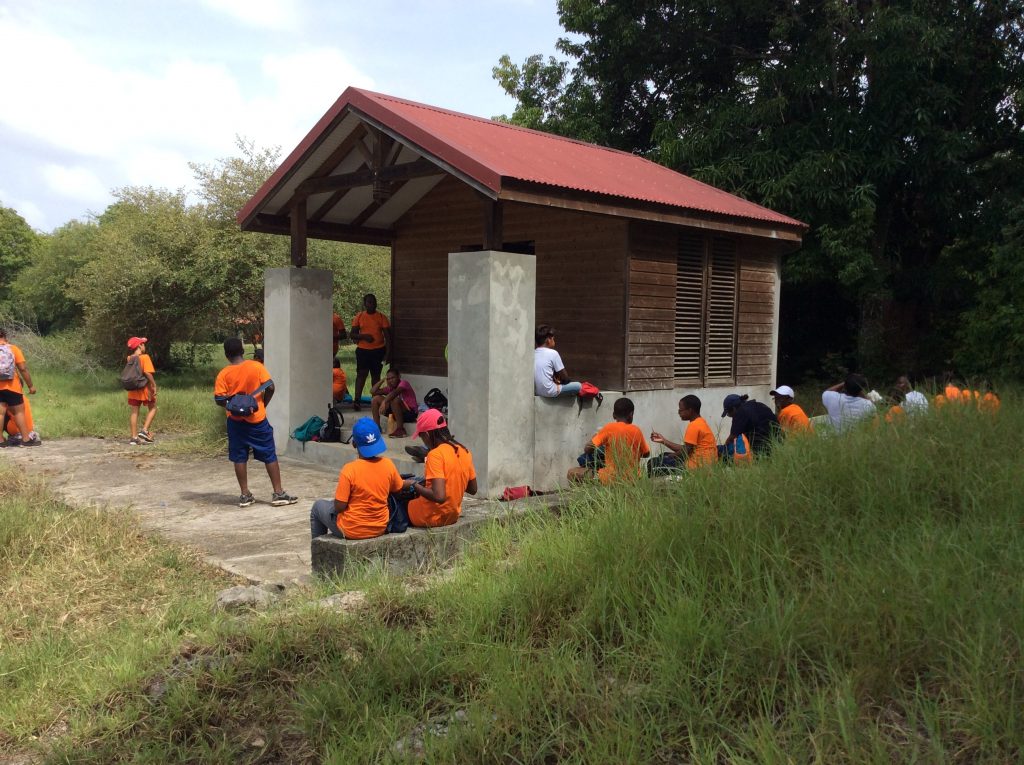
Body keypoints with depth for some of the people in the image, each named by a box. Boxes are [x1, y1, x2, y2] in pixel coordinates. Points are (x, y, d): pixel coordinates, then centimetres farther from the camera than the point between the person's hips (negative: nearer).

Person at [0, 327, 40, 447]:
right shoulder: (13, 349, -2)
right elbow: (23, 369, -7)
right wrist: (30, 385, -1)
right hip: (12, 386, -2)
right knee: (19, 411, 5)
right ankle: (26, 439, 4)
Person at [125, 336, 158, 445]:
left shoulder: (129, 358, 4)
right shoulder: (145, 357, -14)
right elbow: (148, 373, -24)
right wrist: (154, 385, -16)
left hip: (132, 390, 5)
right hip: (145, 388, -5)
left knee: (134, 412, 7)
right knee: (152, 408, 14)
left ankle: (134, 437, 8)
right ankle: (144, 431, 1)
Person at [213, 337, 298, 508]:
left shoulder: (224, 374, -6)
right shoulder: (256, 366, -7)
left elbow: (219, 399, -9)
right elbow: (270, 387, -11)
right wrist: (263, 404, 4)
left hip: (236, 421, 1)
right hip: (257, 419, -1)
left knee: (240, 458, 9)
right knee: (270, 456, 5)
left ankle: (245, 495, 11)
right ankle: (278, 493, 5)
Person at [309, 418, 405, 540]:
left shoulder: (349, 469, -24)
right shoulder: (388, 465, -12)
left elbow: (339, 506, -20)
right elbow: (399, 488, 6)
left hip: (352, 531, -5)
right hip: (380, 528, 5)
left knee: (318, 506, 23)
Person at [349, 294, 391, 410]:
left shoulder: (382, 317, 1)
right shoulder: (359, 317, 2)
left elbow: (387, 336, 0)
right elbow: (352, 334, 2)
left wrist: (388, 353, -7)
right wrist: (363, 336, -17)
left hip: (378, 350, 0)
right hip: (363, 350, 0)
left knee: (376, 375, 8)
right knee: (361, 374, -7)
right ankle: (357, 400, -10)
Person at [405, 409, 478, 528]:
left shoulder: (435, 455, -21)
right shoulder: (464, 451, 0)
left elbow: (439, 496, -28)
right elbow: (472, 489, 9)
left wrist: (415, 486, -14)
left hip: (433, 517, -7)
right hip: (453, 515, 7)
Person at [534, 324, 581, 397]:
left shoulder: (533, 353, 8)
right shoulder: (553, 353, -9)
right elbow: (565, 377, -3)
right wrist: (559, 381, 15)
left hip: (535, 391, 7)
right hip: (549, 392, -7)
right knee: (578, 386, 5)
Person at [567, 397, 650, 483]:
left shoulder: (609, 428, -8)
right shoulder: (636, 430, 1)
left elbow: (587, 449, -9)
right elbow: (646, 453, 14)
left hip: (611, 479, -4)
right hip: (633, 479, 4)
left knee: (572, 473, 5)